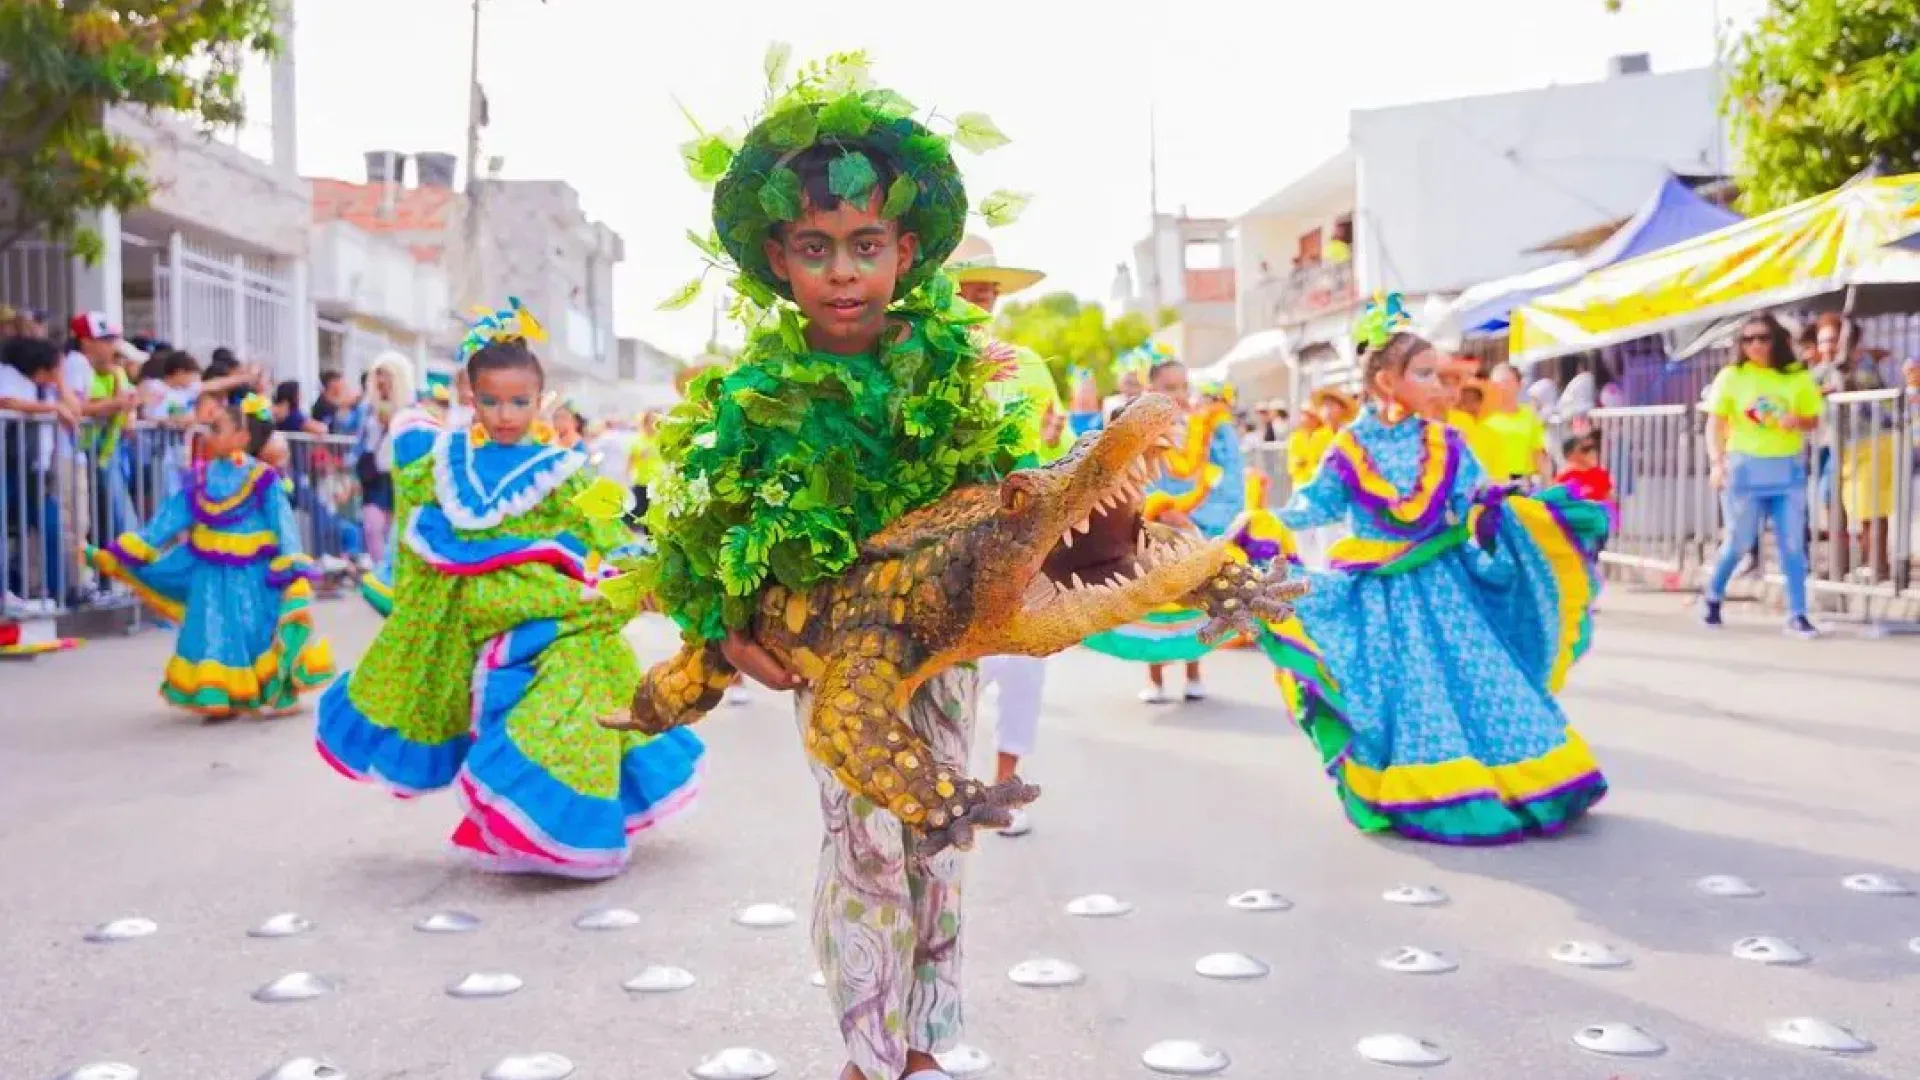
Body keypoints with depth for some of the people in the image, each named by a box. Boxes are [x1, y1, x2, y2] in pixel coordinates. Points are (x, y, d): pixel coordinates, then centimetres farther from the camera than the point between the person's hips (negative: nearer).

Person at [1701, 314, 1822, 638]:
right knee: (1739, 542, 6)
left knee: (1793, 544, -1)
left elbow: (1814, 420, 11)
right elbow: (1715, 424, -4)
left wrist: (1798, 421, -13)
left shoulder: (1798, 377, 3)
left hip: (1790, 469, 2)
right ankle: (1712, 596, 30)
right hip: (1746, 468, -2)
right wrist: (1717, 461, -16)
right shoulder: (1731, 376, -2)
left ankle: (1797, 615, 4)